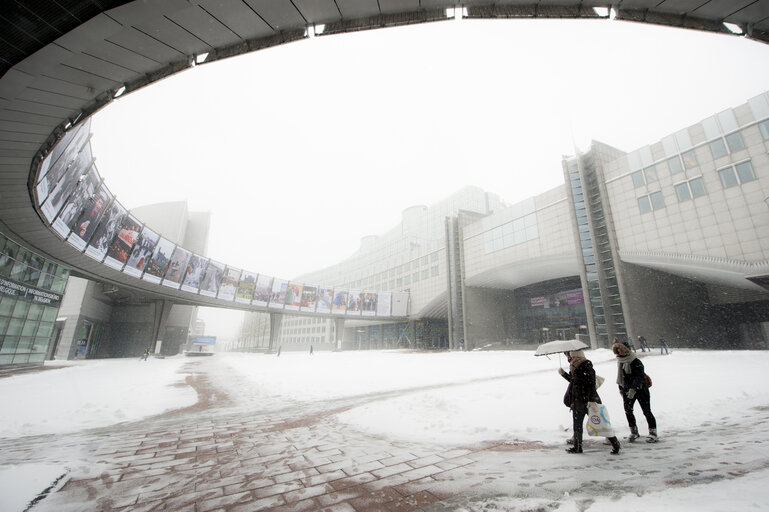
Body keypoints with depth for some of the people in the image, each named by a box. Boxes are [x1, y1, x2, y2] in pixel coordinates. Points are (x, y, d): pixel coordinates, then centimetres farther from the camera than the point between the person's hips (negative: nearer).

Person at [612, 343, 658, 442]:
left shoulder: (636, 362, -16)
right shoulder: (620, 362, 6)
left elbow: (639, 377, -22)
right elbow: (620, 377, 15)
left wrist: (633, 389, -30)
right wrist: (621, 389, 14)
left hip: (640, 389, -6)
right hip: (627, 390, 6)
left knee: (647, 412, 1)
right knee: (628, 411, 5)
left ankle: (653, 433, 17)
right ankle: (634, 432, 19)